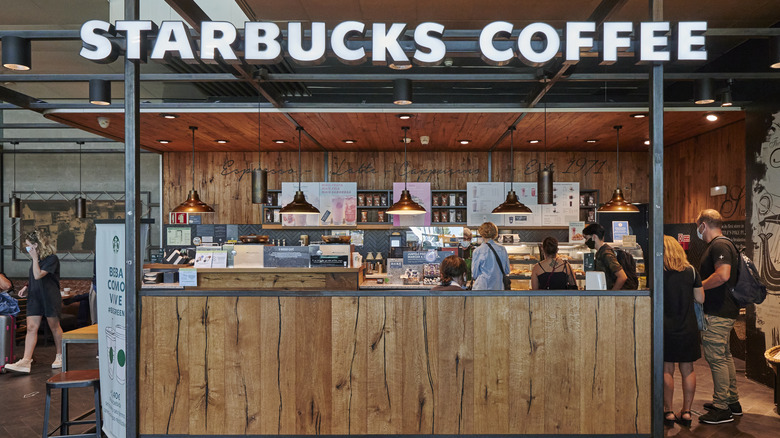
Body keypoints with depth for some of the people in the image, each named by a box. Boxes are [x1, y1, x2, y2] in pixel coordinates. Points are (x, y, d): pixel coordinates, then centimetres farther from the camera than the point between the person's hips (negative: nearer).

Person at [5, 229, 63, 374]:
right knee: (31, 328, -2)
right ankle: (26, 361, -6)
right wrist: (27, 287, 8)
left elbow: (38, 275, -22)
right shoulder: (37, 259, 11)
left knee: (54, 327, 6)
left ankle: (60, 356, 21)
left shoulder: (51, 258, -13)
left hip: (50, 298, -7)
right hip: (34, 298, 7)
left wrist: (35, 258, -18)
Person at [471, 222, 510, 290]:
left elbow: (474, 274, -2)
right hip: (499, 287, 4)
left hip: (482, 287, -4)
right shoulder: (502, 249, 1)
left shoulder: (477, 251, -11)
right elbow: (507, 271, 11)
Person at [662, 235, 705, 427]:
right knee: (688, 369, 11)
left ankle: (669, 412, 10)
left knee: (666, 370, 6)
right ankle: (686, 412, 17)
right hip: (688, 328, 3)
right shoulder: (691, 271, 0)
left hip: (666, 327, -3)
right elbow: (700, 298, 3)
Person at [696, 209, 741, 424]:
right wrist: (698, 283, 19)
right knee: (724, 356, 18)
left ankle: (722, 408, 0)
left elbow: (722, 275, -28)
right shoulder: (721, 244, 17)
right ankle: (732, 401, 28)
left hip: (717, 313, -11)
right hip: (724, 310, 11)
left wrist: (697, 287, -17)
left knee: (716, 357, -6)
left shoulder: (719, 245, -16)